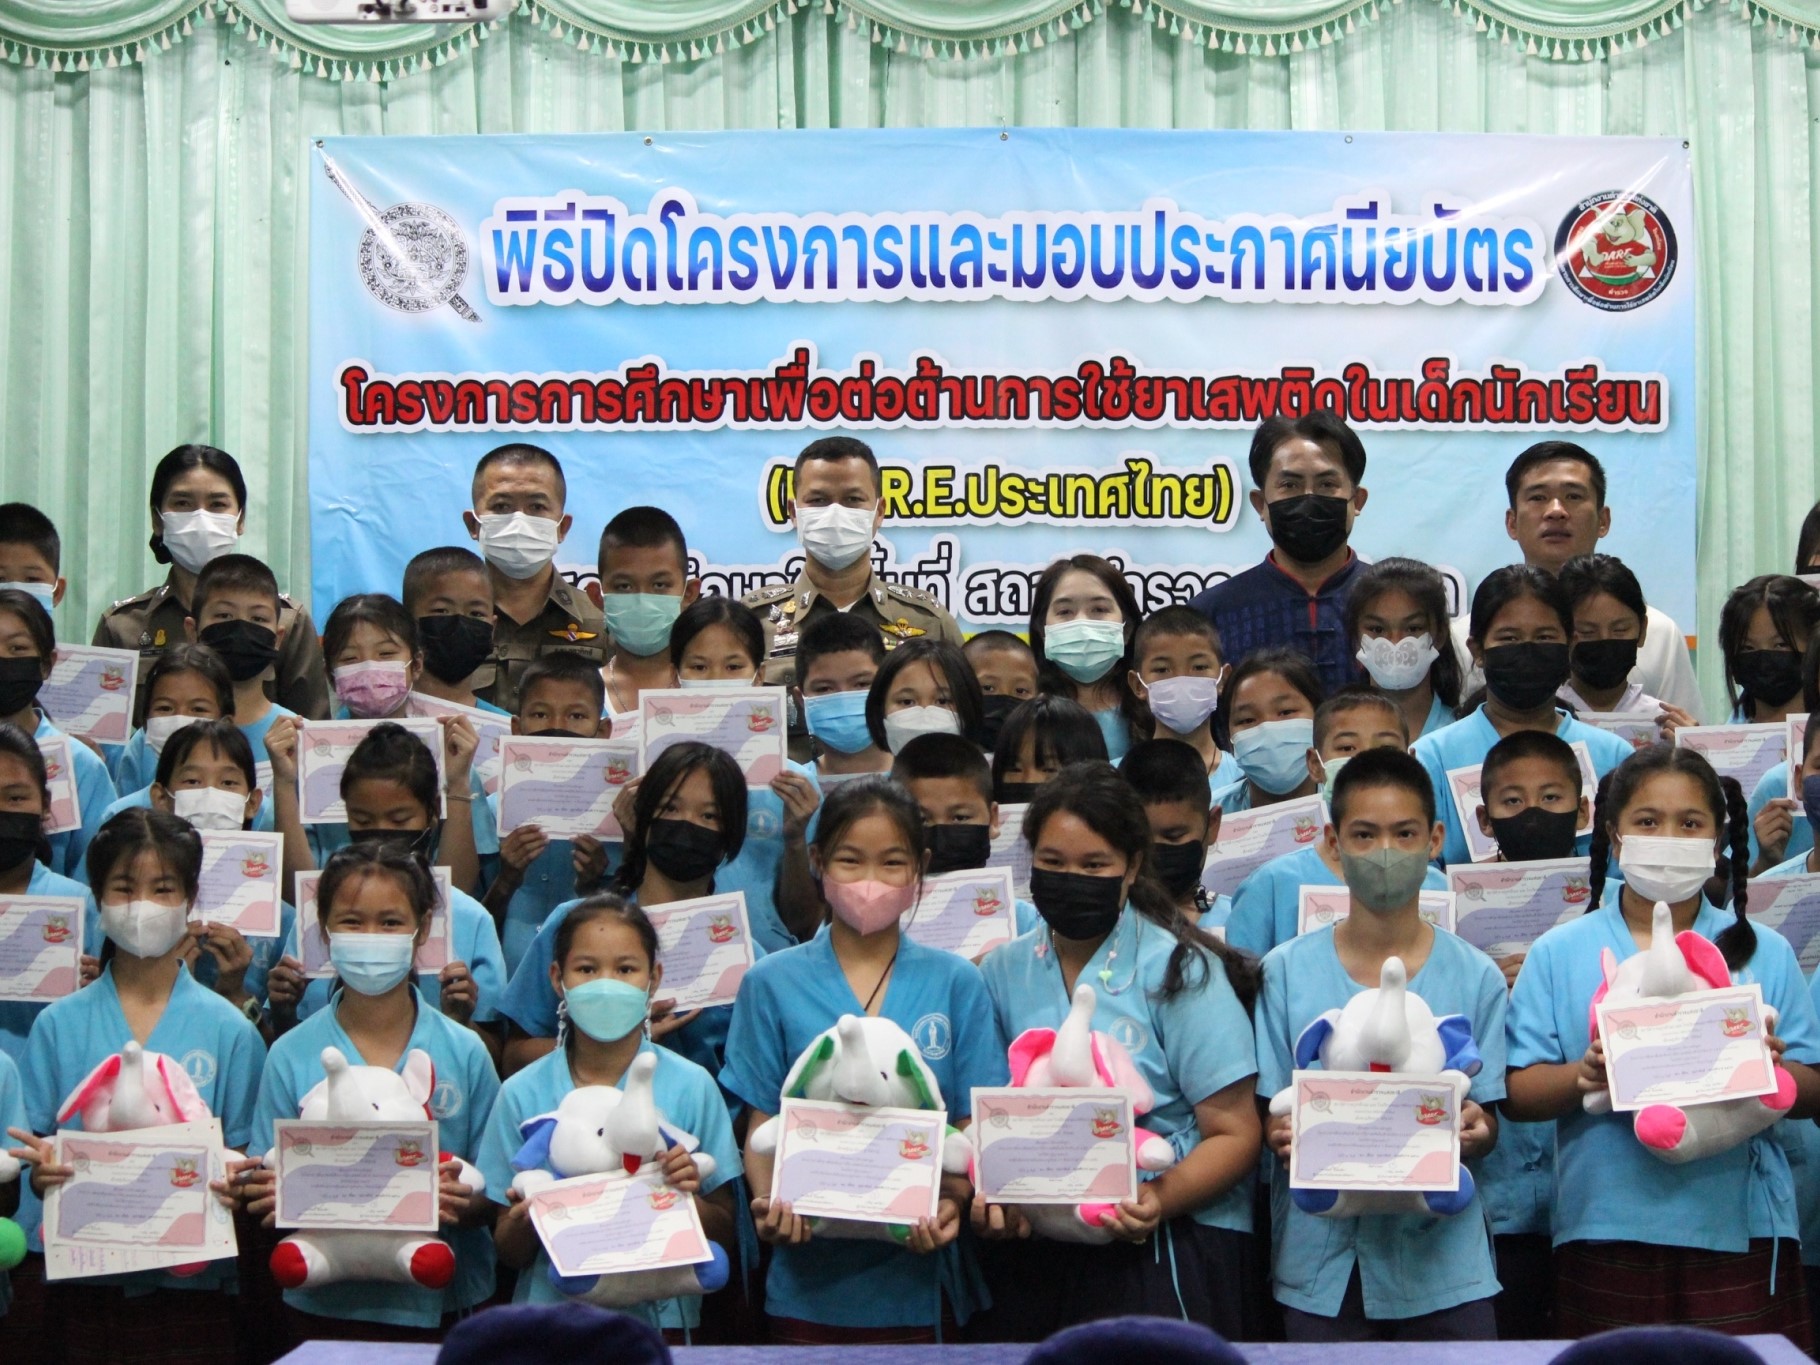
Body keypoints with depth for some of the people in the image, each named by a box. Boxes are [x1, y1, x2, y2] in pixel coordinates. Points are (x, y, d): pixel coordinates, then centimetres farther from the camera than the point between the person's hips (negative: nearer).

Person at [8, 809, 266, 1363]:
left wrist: (236, 1181, -18)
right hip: (84, 1280, 1)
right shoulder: (58, 1026, 5)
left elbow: (245, 1154, 3)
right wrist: (41, 1169, -17)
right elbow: (33, 1155, 5)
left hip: (193, 1280, -1)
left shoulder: (228, 1030, 2)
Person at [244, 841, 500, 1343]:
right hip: (325, 1305, 0)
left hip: (440, 1306, 0)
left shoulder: (465, 1054, -2)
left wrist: (464, 1202, -20)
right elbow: (264, 1197, 0)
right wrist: (275, 1197, -22)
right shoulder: (291, 1057, -1)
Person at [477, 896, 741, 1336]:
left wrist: (690, 1199, -13)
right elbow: (508, 1253, 7)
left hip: (659, 1313, -1)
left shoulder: (691, 1087, 2)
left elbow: (726, 1240, 6)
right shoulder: (522, 1094, 4)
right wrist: (525, 1223, -13)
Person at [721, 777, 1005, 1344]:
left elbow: (971, 1125, 1)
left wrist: (954, 1202, -17)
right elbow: (760, 1124, 2)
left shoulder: (956, 984, 3)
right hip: (810, 1270, 0)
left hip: (915, 1267, 0)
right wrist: (769, 1202, -17)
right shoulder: (772, 983, 2)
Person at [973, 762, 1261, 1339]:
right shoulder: (1002, 973, 6)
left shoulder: (1181, 972, -5)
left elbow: (1234, 1133, -7)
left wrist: (1161, 1200, -24)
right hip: (1035, 1256, 3)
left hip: (1171, 1250, -3)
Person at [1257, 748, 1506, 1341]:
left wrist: (1475, 1132, -19)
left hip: (1441, 1253, 0)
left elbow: (1487, 1119, 3)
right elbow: (1268, 1110, 3)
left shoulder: (1474, 977, 2)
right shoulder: (1287, 971, 2)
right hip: (1323, 1256, 0)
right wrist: (1285, 1137, -18)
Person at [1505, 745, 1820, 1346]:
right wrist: (1583, 1076, -19)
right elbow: (1517, 1092, 1)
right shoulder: (1559, 954, 6)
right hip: (1607, 1230, 0)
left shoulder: (1765, 953, 9)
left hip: (1739, 1230, 1)